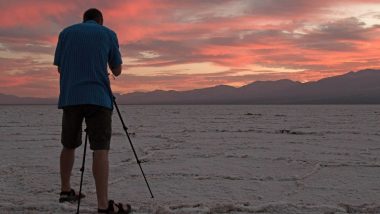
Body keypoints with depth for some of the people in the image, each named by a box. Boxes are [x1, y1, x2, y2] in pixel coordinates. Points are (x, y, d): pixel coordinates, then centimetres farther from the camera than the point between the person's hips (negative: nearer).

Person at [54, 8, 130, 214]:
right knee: (100, 149, -9)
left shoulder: (66, 32, 16)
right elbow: (117, 70, 14)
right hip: (98, 97, -3)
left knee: (69, 145, 20)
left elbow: (60, 68, 17)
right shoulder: (108, 34, 11)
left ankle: (65, 191, 30)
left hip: (70, 97, 3)